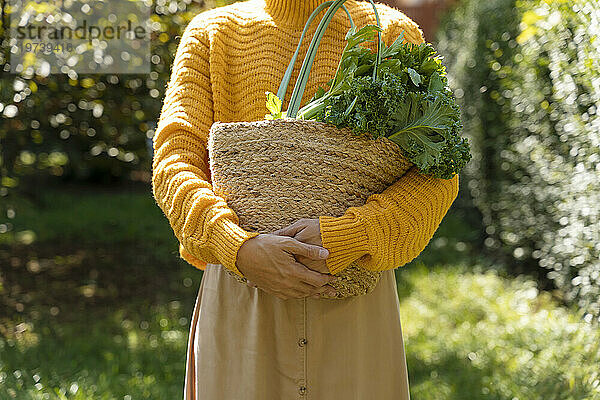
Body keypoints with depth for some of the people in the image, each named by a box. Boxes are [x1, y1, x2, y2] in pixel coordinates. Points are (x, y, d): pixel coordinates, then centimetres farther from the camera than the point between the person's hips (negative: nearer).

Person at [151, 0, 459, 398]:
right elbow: (173, 164, -4)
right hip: (242, 302, 1)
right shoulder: (211, 33, 8)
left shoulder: (391, 35, 4)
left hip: (352, 303, 0)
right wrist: (239, 249, -21)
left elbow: (437, 177, -6)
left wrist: (348, 236, -22)